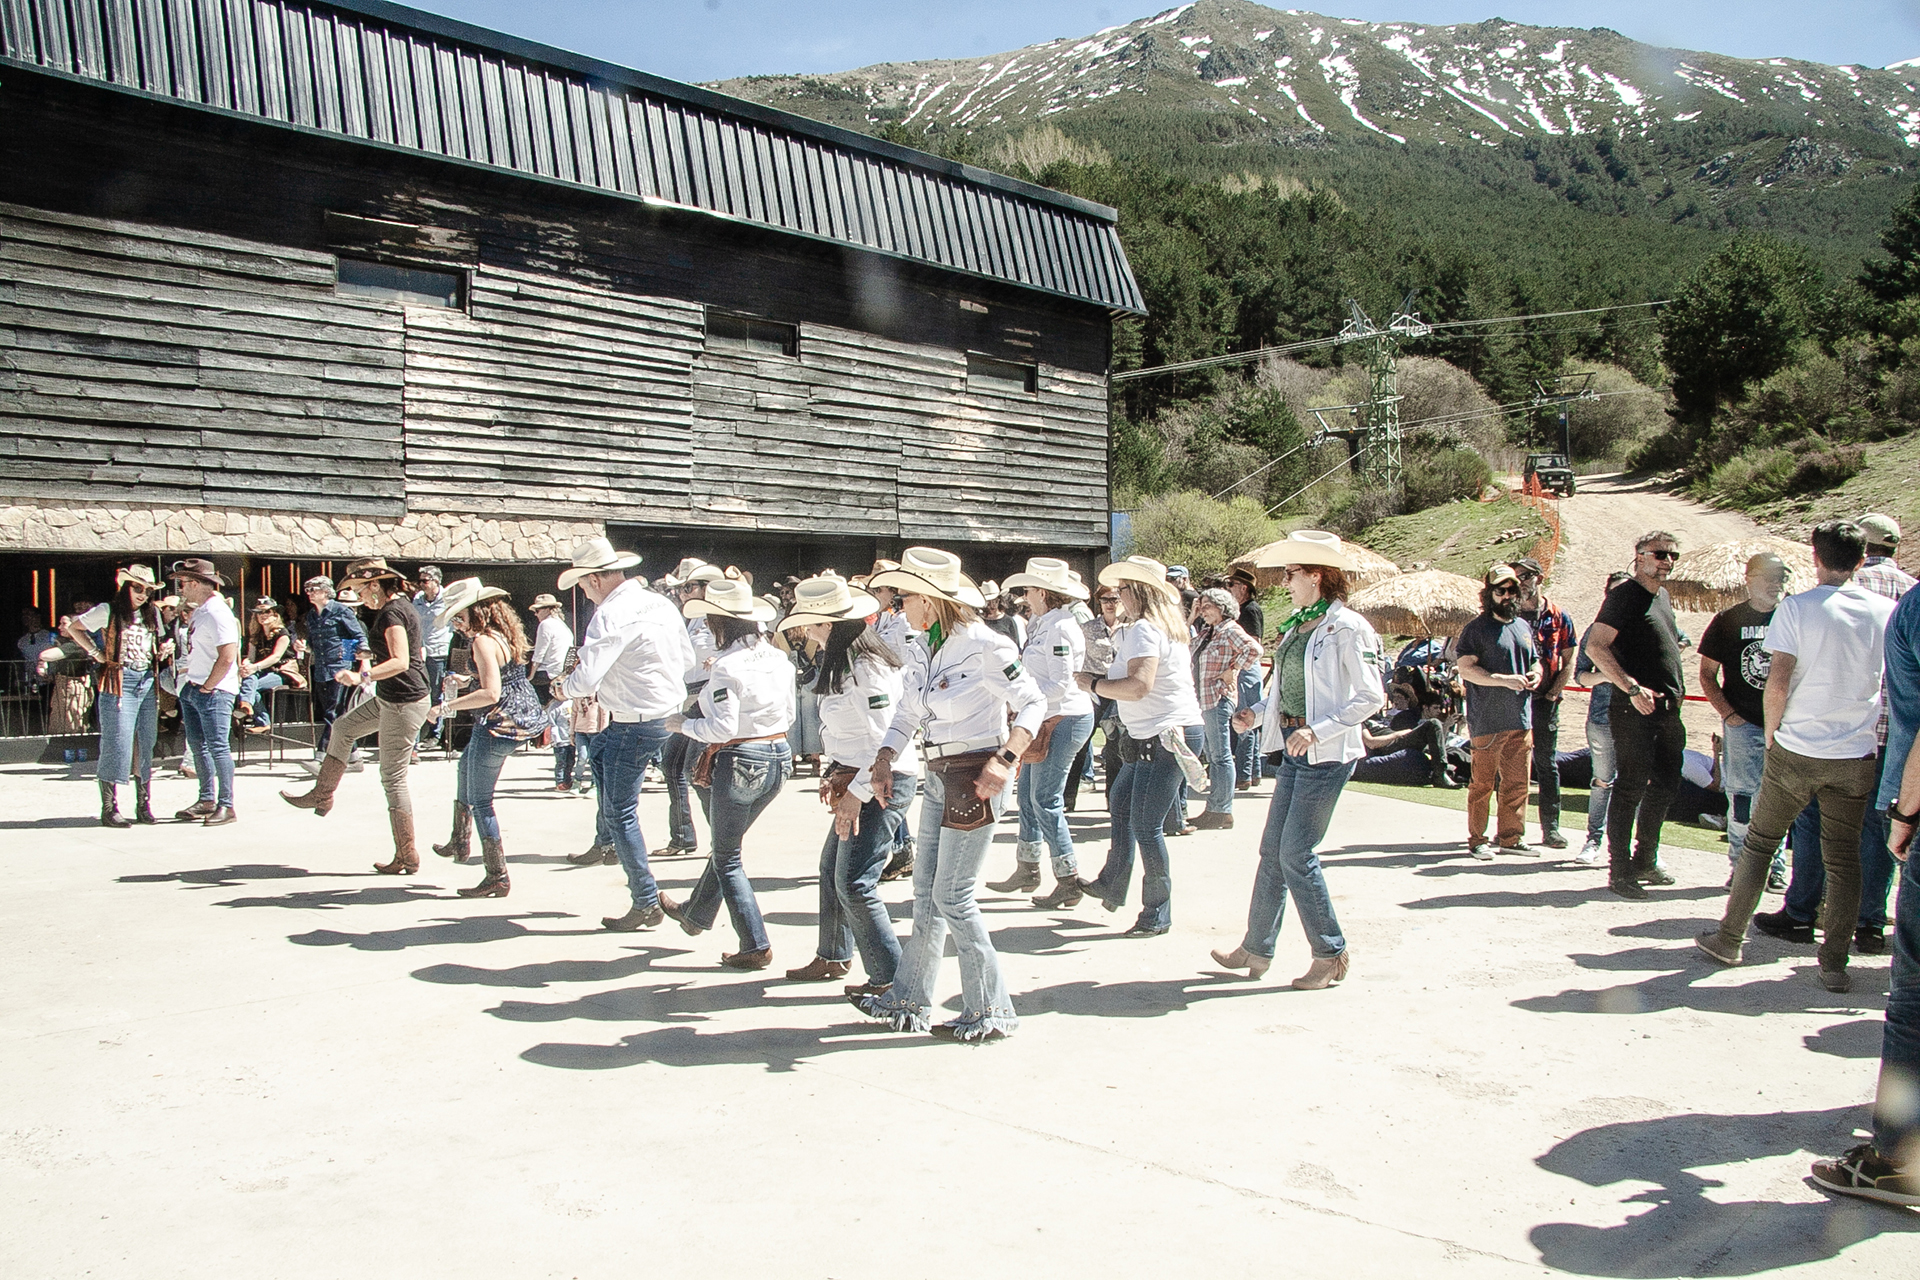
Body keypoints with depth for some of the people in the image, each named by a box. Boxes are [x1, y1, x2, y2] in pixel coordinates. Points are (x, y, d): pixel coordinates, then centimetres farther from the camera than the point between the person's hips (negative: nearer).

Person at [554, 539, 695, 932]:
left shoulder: (611, 615, -20)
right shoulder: (660, 602, 6)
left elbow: (586, 679, -25)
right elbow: (687, 658, 16)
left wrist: (565, 687, -3)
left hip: (636, 725, -9)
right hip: (669, 713, 9)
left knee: (621, 812, 2)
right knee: (599, 754, 29)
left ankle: (646, 903, 8)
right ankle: (609, 841, 35)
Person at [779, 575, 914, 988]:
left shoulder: (868, 670, -21)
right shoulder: (845, 663, 11)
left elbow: (885, 741, -24)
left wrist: (856, 792, -22)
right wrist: (837, 775, 5)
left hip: (881, 783, -11)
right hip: (857, 781, 11)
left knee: (854, 883, -9)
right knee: (831, 869, 20)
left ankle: (889, 978, 2)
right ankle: (833, 957, 37)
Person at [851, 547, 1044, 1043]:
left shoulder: (982, 646, -16)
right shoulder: (923, 652, 8)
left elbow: (1033, 702, -14)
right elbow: (906, 714, 14)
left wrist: (1005, 759, -27)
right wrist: (885, 759, -2)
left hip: (975, 777, -9)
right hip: (938, 777, 9)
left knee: (951, 896, -4)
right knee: (925, 893, 14)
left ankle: (991, 1013, 9)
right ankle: (909, 1002, 26)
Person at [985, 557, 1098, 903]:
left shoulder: (1059, 629, -18)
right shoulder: (1043, 625, 13)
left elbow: (1060, 684, -20)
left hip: (1064, 720, -10)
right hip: (1047, 719, 10)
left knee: (1046, 800, -6)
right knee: (1028, 794, 15)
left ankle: (1069, 883, 2)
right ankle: (1026, 871, 26)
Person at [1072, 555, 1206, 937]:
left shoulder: (1143, 630, -15)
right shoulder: (1165, 626, 17)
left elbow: (1139, 685, -27)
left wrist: (1094, 684, -14)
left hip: (1165, 736, -11)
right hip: (1153, 736, 11)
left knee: (1145, 826, -6)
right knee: (1120, 803, 21)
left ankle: (1157, 915, 3)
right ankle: (1112, 886, 33)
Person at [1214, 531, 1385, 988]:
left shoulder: (1346, 628, -13)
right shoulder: (1297, 625, 11)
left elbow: (1371, 697, -16)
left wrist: (1317, 730, -22)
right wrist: (1257, 712, 2)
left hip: (1327, 753, -8)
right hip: (1295, 749, 8)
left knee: (1295, 853, -5)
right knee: (1272, 850, 10)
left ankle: (1331, 954, 10)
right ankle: (1256, 949, 20)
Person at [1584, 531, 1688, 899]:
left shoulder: (1663, 596, 17)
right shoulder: (1625, 595, -10)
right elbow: (1596, 647, -18)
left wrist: (1675, 695, 18)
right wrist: (1632, 688, -23)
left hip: (1666, 709, 9)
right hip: (1634, 710, -9)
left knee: (1665, 785, 13)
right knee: (1631, 787, -6)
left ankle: (1645, 860, 26)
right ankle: (1619, 870, 1)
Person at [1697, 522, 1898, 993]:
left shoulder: (1796, 608, -10)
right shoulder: (1886, 612, 0)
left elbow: (1778, 681, -14)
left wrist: (1772, 735, 0)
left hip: (1796, 750, -2)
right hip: (1856, 756, 2)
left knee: (1759, 843, 11)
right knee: (1843, 859, 9)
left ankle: (1729, 939, 18)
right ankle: (1835, 963, 11)